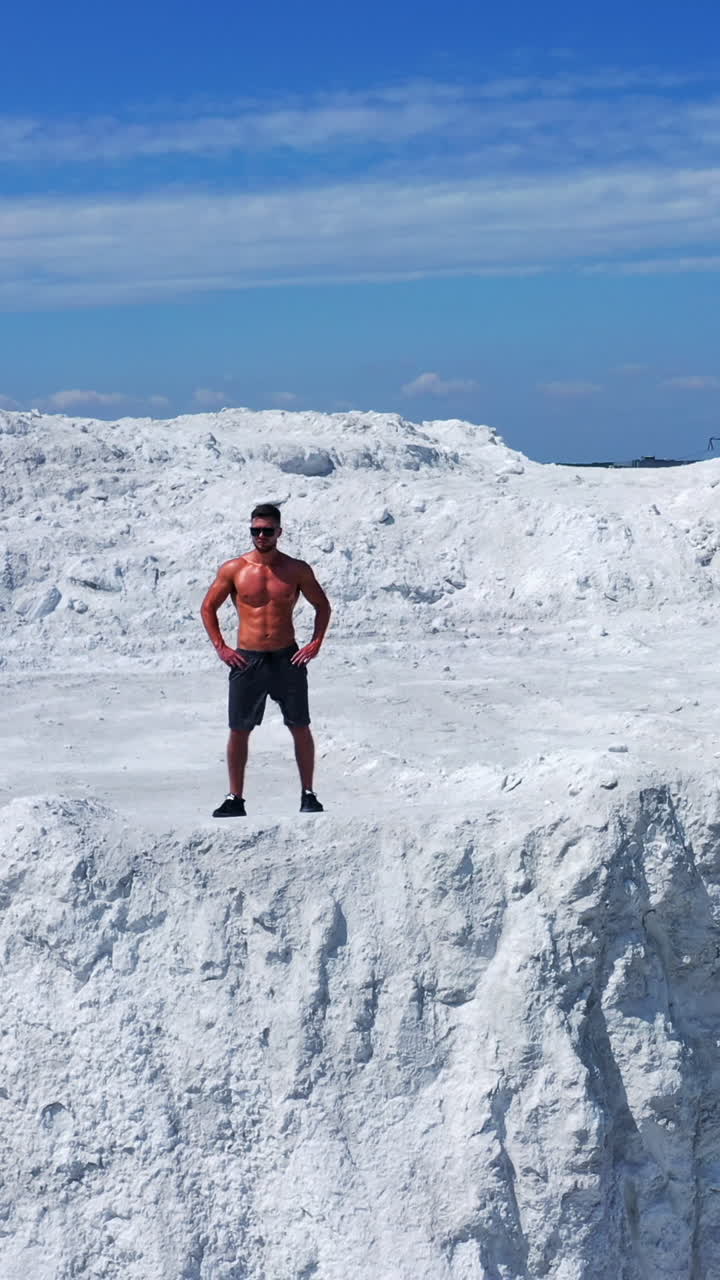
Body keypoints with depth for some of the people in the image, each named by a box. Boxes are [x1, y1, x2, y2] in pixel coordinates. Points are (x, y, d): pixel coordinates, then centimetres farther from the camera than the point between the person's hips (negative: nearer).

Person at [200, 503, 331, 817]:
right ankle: (235, 799, 9)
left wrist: (316, 643, 1)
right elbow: (208, 608, 10)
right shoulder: (233, 569, 1)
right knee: (239, 730, 1)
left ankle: (308, 795, 11)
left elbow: (323, 606, 13)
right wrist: (220, 647, 0)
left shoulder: (297, 570, 2)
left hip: (288, 658, 0)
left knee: (301, 728, 2)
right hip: (247, 660, 0)